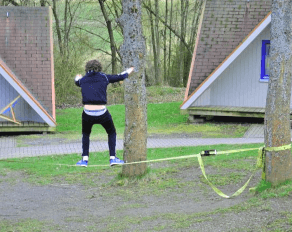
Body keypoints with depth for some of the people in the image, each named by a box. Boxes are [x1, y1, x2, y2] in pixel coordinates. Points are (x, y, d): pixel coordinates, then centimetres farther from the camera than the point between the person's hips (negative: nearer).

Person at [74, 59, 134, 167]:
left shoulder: (83, 79, 9)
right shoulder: (104, 77, 4)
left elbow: (77, 82, 34)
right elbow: (120, 77, 17)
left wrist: (77, 77, 59)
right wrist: (128, 71, 38)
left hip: (88, 113, 1)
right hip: (102, 113, -1)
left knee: (85, 134, 25)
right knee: (111, 133, 21)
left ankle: (84, 159, 18)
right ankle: (112, 158, 14)